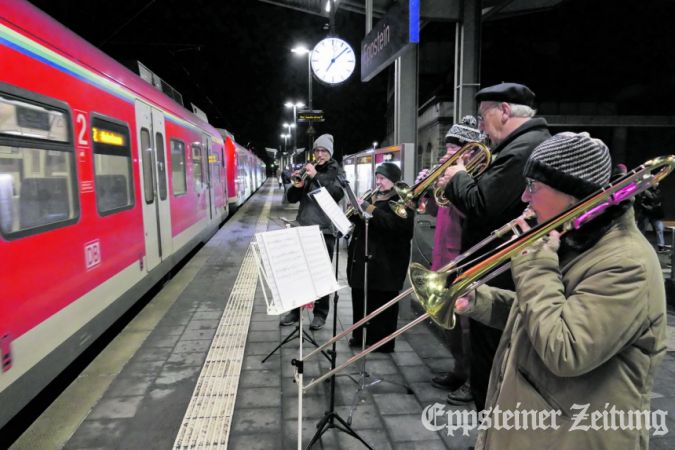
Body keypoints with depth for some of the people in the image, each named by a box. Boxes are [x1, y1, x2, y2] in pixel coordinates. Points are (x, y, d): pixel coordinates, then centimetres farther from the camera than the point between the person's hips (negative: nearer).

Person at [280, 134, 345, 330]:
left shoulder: (337, 172, 5)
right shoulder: (308, 169, 13)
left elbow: (336, 194, -15)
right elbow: (291, 198, 9)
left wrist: (316, 176, -19)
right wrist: (296, 185, -11)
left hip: (324, 229, -3)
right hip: (303, 227, 3)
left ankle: (320, 313, 15)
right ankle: (295, 310, 19)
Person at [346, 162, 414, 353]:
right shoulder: (373, 197, 17)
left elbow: (393, 223, -24)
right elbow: (358, 221, 18)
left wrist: (367, 207, -23)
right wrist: (355, 210, -3)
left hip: (385, 261, -7)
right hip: (362, 256, 8)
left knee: (382, 301, 1)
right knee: (361, 298, 13)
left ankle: (383, 342, 12)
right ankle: (361, 336, 27)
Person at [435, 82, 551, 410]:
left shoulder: (524, 148, -20)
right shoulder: (536, 142, 14)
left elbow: (481, 206, -26)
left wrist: (457, 178, -9)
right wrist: (464, 178, 5)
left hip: (499, 276, -10)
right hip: (510, 272, 11)